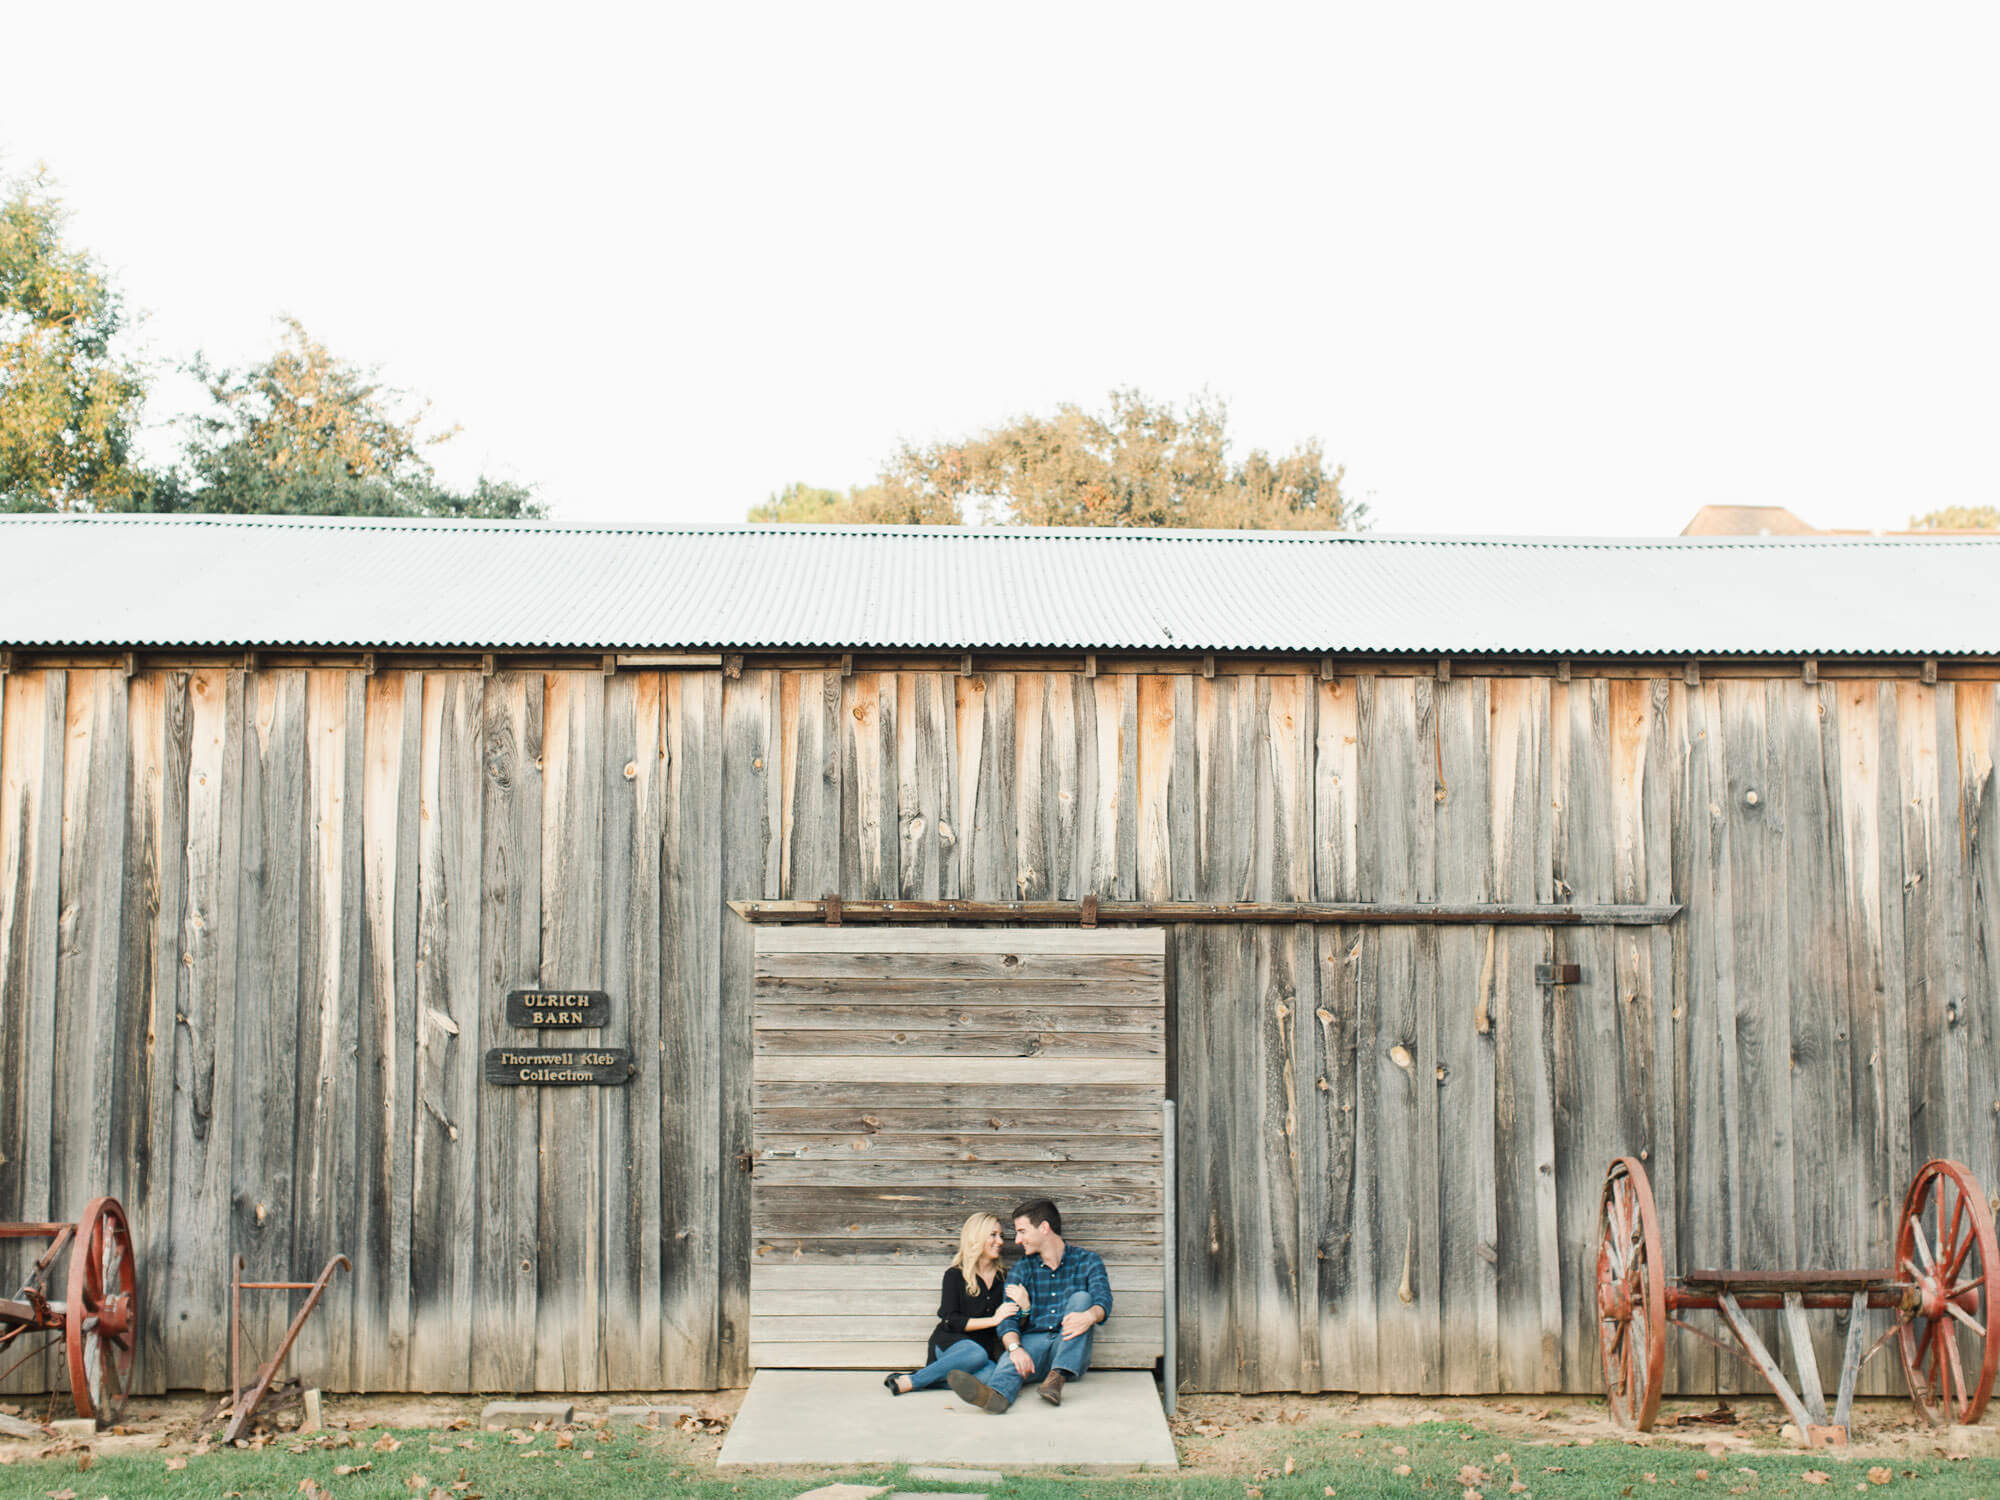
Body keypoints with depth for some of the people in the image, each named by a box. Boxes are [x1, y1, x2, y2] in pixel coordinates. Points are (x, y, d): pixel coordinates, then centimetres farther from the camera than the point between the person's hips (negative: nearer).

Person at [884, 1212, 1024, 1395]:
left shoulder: (1002, 1277, 15)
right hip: (948, 1342, -3)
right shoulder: (955, 1274, 3)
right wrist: (993, 1320, -12)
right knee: (977, 1355, -40)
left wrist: (1024, 1306, -6)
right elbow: (951, 1320, -6)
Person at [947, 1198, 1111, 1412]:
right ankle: (997, 1394, -66)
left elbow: (1103, 1300, -10)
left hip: (1072, 1354, -1)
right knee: (1011, 1359, -32)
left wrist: (1089, 1316, -37)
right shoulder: (1022, 1268, 12)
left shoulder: (1086, 1260, 7)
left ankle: (1058, 1376, -37)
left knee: (1081, 1298, -23)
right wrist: (1014, 1347, -26)